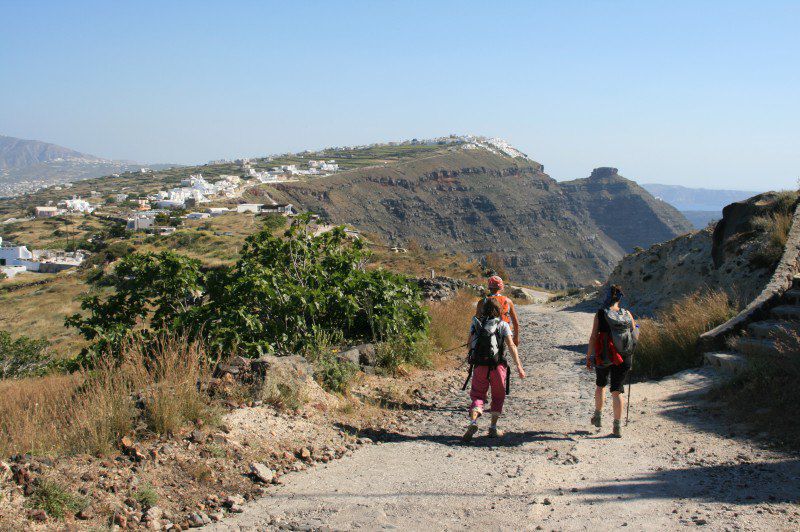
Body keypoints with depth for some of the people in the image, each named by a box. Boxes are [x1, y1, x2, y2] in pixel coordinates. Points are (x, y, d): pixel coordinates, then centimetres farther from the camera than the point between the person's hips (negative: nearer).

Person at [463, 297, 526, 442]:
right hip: (497, 365, -1)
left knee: (477, 395, 9)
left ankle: (473, 422, -17)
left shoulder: (476, 324, 6)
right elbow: (511, 346, -8)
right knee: (498, 396, 17)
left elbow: (470, 344, 5)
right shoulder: (503, 325, -1)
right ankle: (493, 428, 15)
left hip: (479, 365, 1)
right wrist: (519, 366, -9)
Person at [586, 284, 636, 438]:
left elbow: (593, 337, -9)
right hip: (622, 358, 1)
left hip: (603, 356, -1)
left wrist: (588, 357, -2)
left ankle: (598, 416, 30)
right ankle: (617, 427, 2)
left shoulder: (600, 314, -8)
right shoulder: (627, 314, -1)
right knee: (617, 390, 6)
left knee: (600, 385, 24)